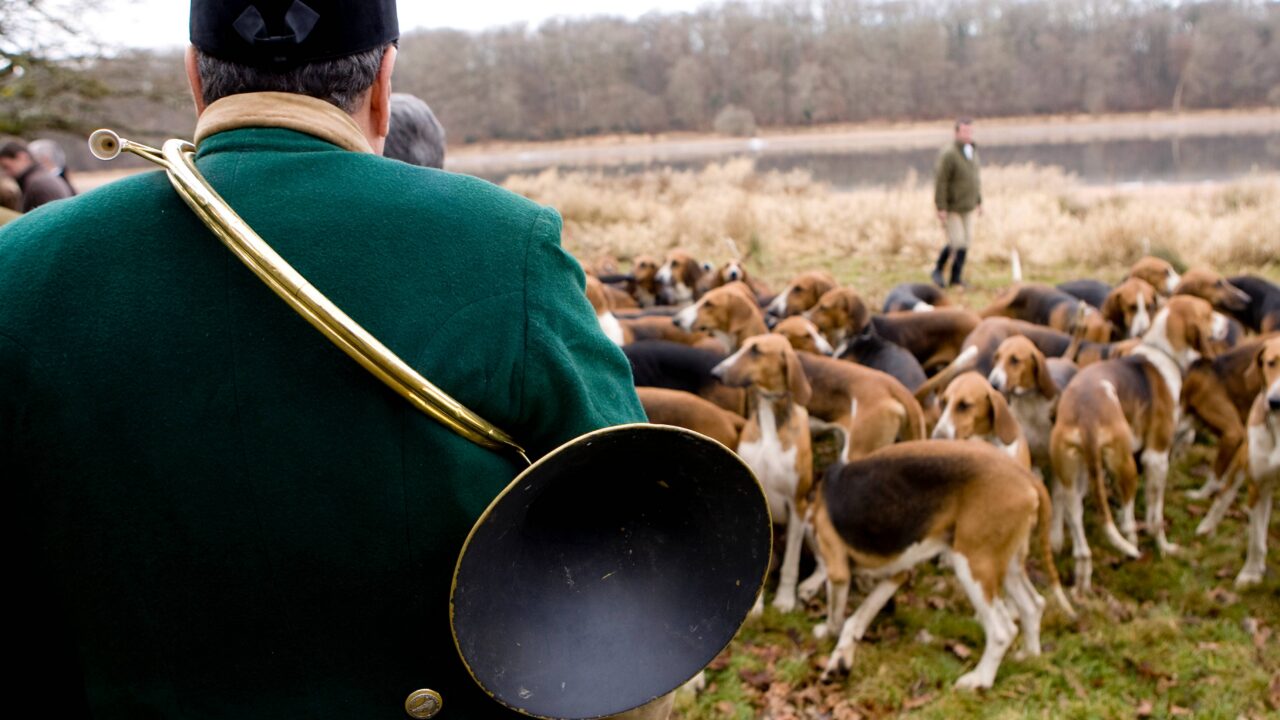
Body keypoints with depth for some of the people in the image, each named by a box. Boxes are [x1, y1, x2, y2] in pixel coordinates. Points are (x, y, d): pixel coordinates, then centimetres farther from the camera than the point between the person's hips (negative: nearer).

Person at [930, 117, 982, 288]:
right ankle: (938, 270, 13)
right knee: (956, 241, -9)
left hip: (967, 206, 8)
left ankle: (956, 277, 16)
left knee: (966, 240, 7)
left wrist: (978, 201, 16)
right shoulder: (949, 154, -20)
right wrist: (941, 208, -21)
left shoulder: (972, 150, 6)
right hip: (951, 207, -8)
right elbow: (940, 181, -20)